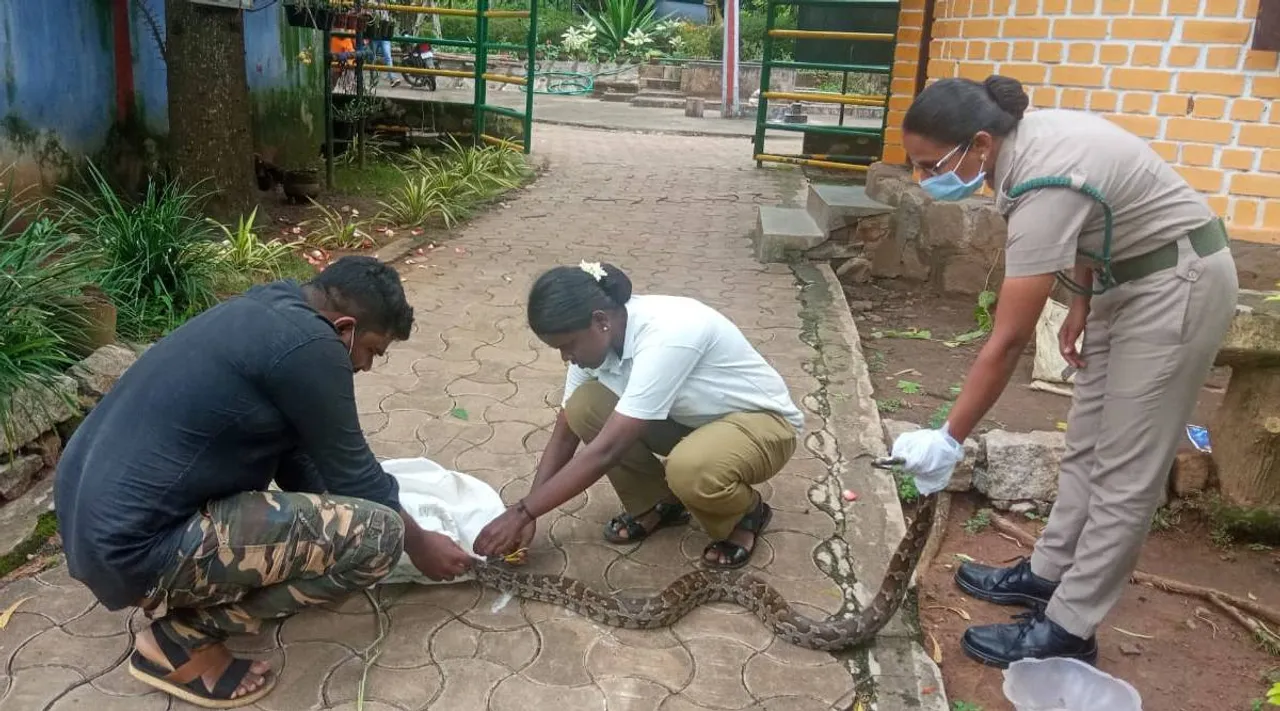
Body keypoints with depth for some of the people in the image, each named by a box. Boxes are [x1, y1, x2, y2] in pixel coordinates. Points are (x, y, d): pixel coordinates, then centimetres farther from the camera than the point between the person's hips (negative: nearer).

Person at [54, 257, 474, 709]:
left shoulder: (263, 314, 12)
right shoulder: (308, 345, -17)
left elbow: (296, 455, 23)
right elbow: (351, 474, -6)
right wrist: (418, 542, 9)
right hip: (135, 546, -10)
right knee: (377, 533, -15)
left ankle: (185, 596, 19)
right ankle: (184, 636, -1)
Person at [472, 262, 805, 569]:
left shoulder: (665, 335, -36)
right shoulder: (596, 338, -12)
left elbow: (606, 451, -36)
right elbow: (565, 433, -3)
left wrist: (521, 512, -32)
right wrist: (526, 514, -13)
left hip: (762, 421, -7)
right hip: (691, 418, 7)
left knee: (690, 470, -39)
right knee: (584, 406, -14)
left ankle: (746, 514, -3)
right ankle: (656, 504, 7)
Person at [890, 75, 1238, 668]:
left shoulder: (1045, 187, -33)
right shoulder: (1025, 140, -7)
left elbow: (1007, 342, -32)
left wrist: (949, 439, -27)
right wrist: (1081, 301, 4)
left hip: (1177, 285, -9)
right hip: (1128, 276, 9)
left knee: (1125, 468, -4)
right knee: (1086, 445, 15)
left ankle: (1066, 630, 3)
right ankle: (1048, 573, 28)